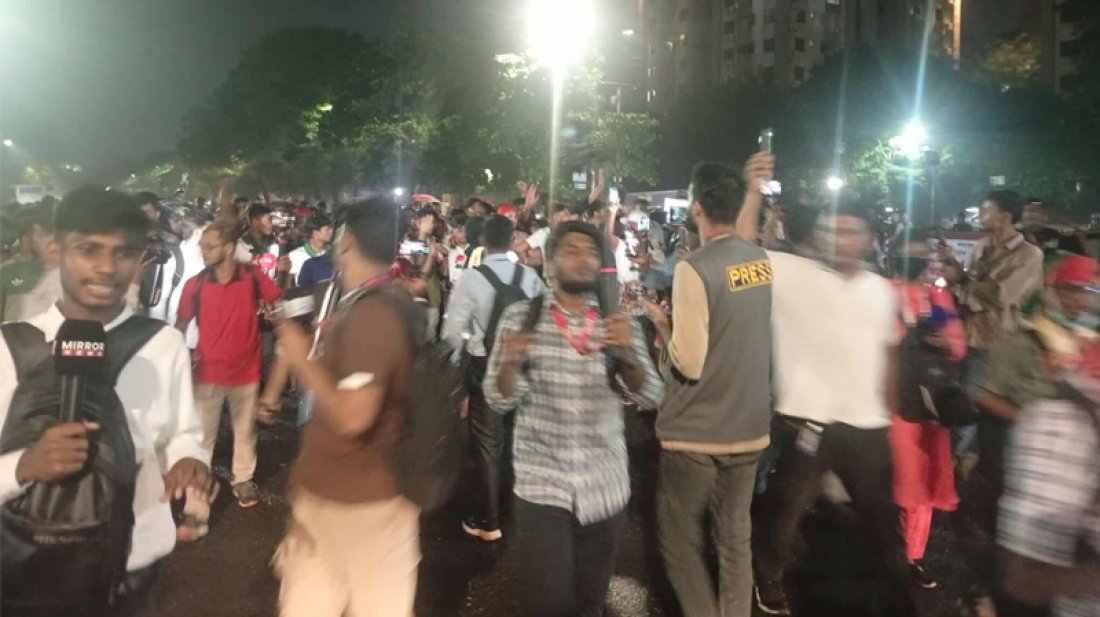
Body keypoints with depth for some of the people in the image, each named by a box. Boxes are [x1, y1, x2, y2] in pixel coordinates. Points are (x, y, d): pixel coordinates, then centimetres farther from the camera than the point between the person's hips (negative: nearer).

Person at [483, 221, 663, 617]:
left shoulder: (619, 322, 2)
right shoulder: (521, 317, -3)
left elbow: (650, 398, -5)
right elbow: (500, 401, -5)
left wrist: (627, 355, -25)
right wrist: (509, 362, -26)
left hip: (605, 486, 2)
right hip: (541, 484, -2)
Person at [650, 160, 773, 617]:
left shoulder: (694, 268, -20)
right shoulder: (762, 261, 2)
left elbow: (689, 363, -21)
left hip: (696, 431, -6)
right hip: (749, 425, 7)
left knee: (679, 538, 12)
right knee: (735, 537, 18)